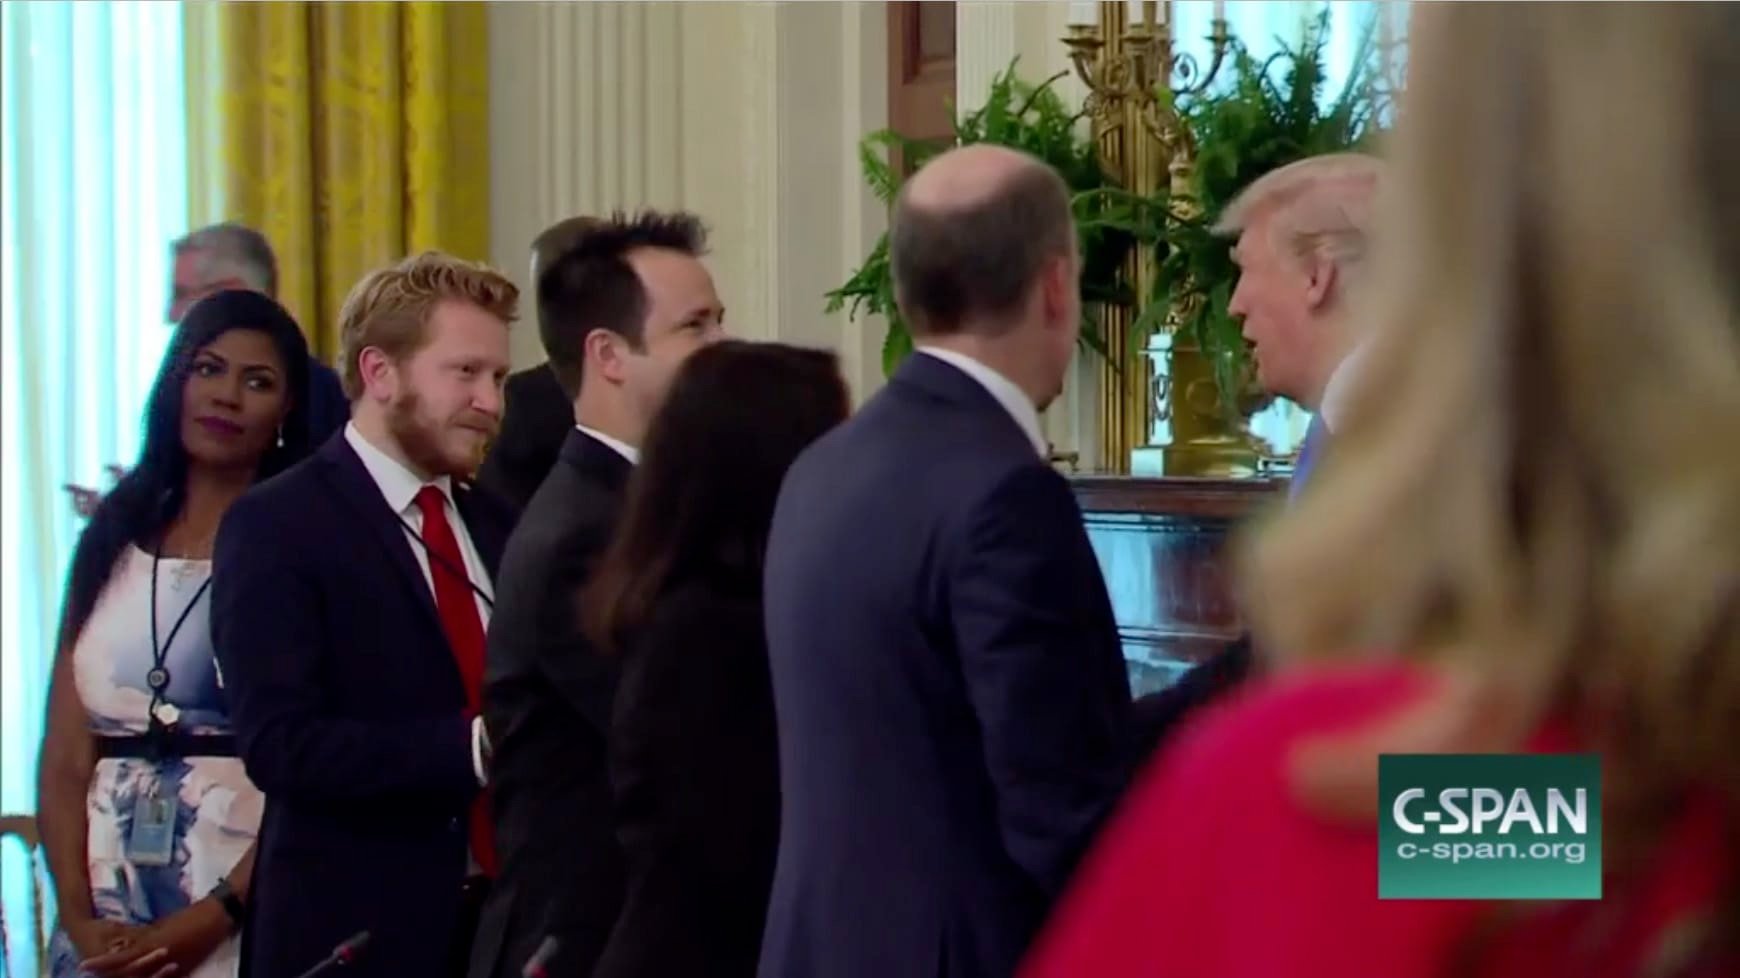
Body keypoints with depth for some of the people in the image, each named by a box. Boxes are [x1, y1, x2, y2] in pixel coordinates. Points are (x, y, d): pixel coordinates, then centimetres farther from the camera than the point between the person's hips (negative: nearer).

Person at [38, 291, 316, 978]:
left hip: (248, 911, -3)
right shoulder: (114, 538, 9)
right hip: (109, 907, 3)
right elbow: (65, 760, 4)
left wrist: (212, 920, -19)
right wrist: (79, 916, -10)